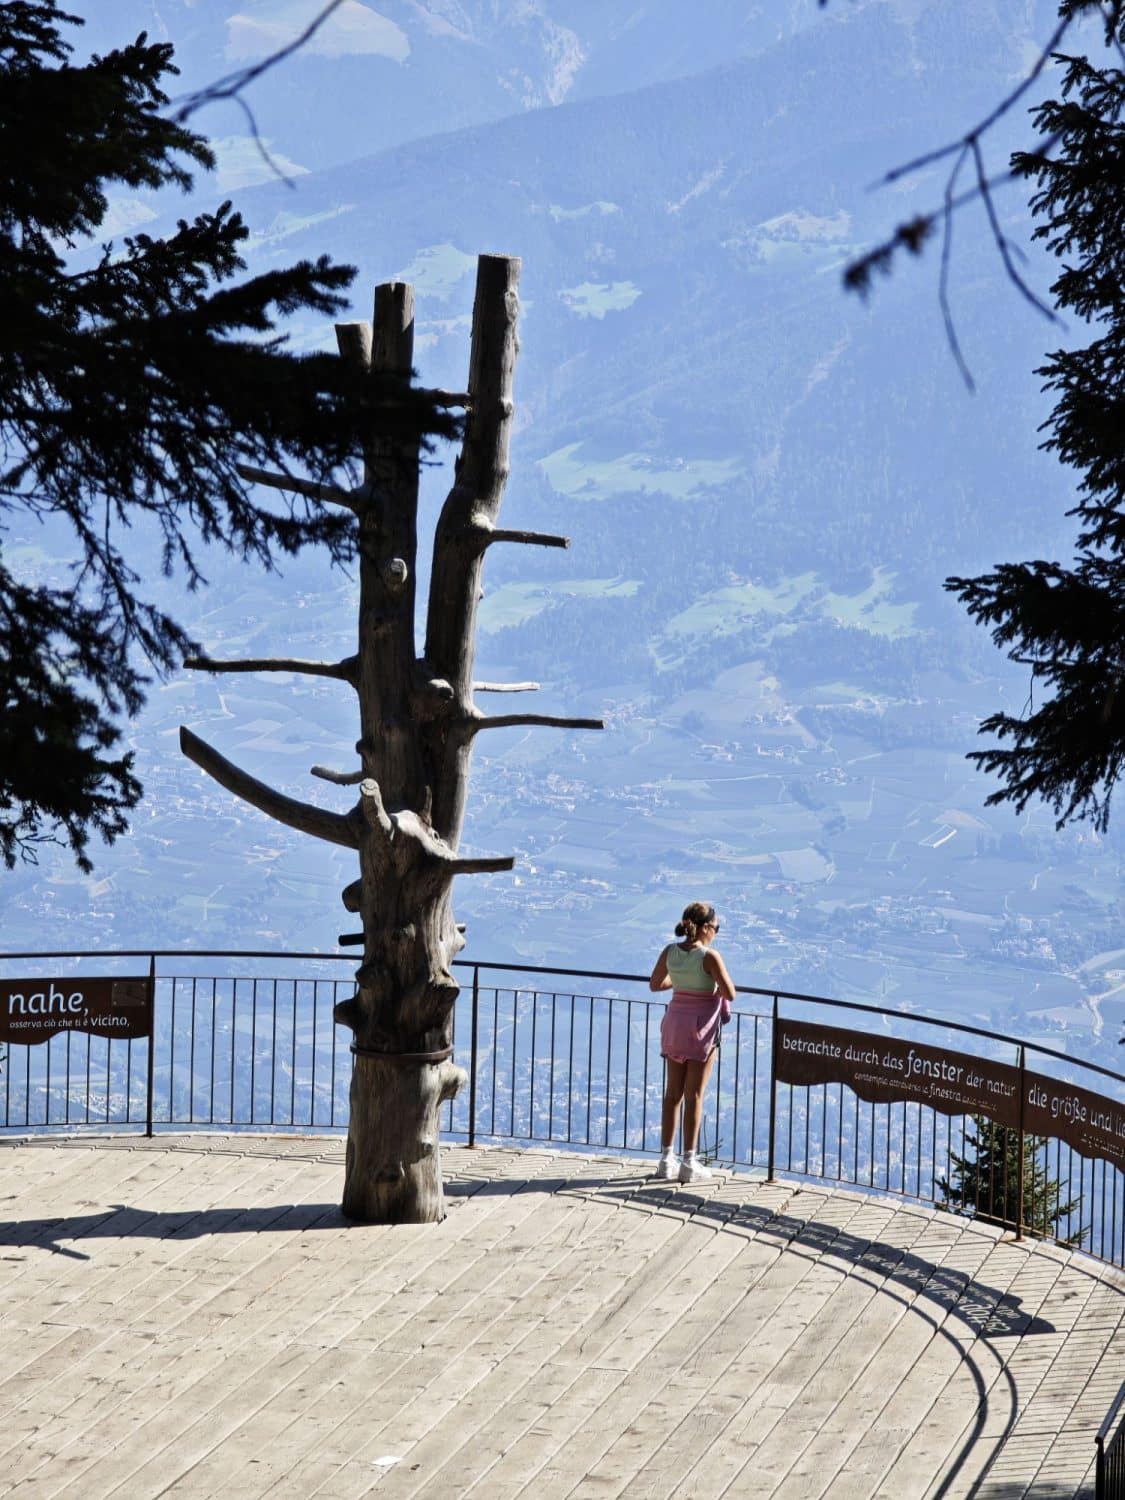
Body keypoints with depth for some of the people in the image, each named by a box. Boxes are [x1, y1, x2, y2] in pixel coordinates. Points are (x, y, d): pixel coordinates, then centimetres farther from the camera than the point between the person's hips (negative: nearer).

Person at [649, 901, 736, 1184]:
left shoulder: (670, 952, -2)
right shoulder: (709, 957, -18)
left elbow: (655, 984, 11)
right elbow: (730, 993, -17)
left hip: (675, 1024, 5)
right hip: (701, 1028, -5)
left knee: (673, 1093, 13)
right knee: (694, 1096, 1)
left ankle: (667, 1159, 16)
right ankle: (689, 1163, 3)